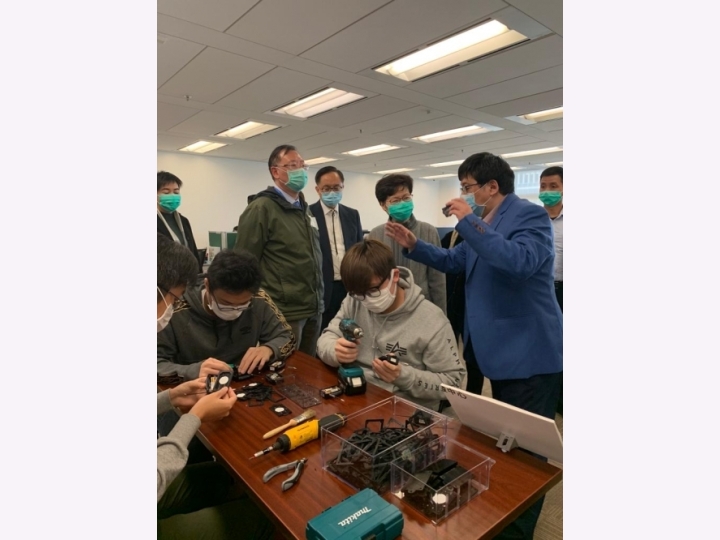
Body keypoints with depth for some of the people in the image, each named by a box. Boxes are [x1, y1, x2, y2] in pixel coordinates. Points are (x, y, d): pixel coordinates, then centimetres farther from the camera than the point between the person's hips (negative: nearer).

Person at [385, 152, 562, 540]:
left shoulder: (530, 216, -15)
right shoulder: (481, 220, 11)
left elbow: (522, 262, -34)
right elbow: (454, 261, 17)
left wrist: (470, 223, -28)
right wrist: (413, 245, 4)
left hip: (529, 351, -9)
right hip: (494, 347, 9)